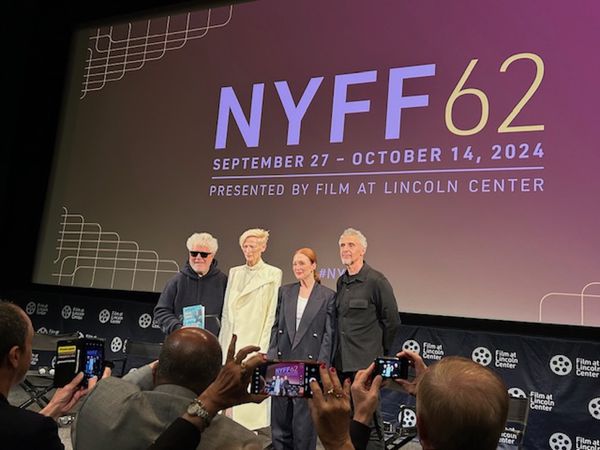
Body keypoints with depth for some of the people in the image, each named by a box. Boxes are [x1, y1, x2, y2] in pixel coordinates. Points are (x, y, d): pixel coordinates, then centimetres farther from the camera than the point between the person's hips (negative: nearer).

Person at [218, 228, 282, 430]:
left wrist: (263, 347, -10)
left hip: (255, 341, -4)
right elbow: (226, 312, 15)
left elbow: (272, 313, -4)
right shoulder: (234, 272, 14)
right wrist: (222, 343, 9)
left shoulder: (273, 274, -1)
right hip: (231, 341, 5)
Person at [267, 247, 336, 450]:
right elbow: (276, 327, 9)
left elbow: (329, 335, -4)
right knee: (280, 415, 11)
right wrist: (271, 357, 1)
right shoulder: (284, 291, 8)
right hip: (283, 361, 4)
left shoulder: (328, 296, -3)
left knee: (304, 416, 4)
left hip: (309, 362, -4)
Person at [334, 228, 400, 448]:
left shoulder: (376, 281, -11)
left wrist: (381, 352, 2)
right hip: (343, 361, 7)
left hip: (366, 363, -7)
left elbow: (392, 321, -7)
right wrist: (340, 352, 14)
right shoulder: (341, 282, 10)